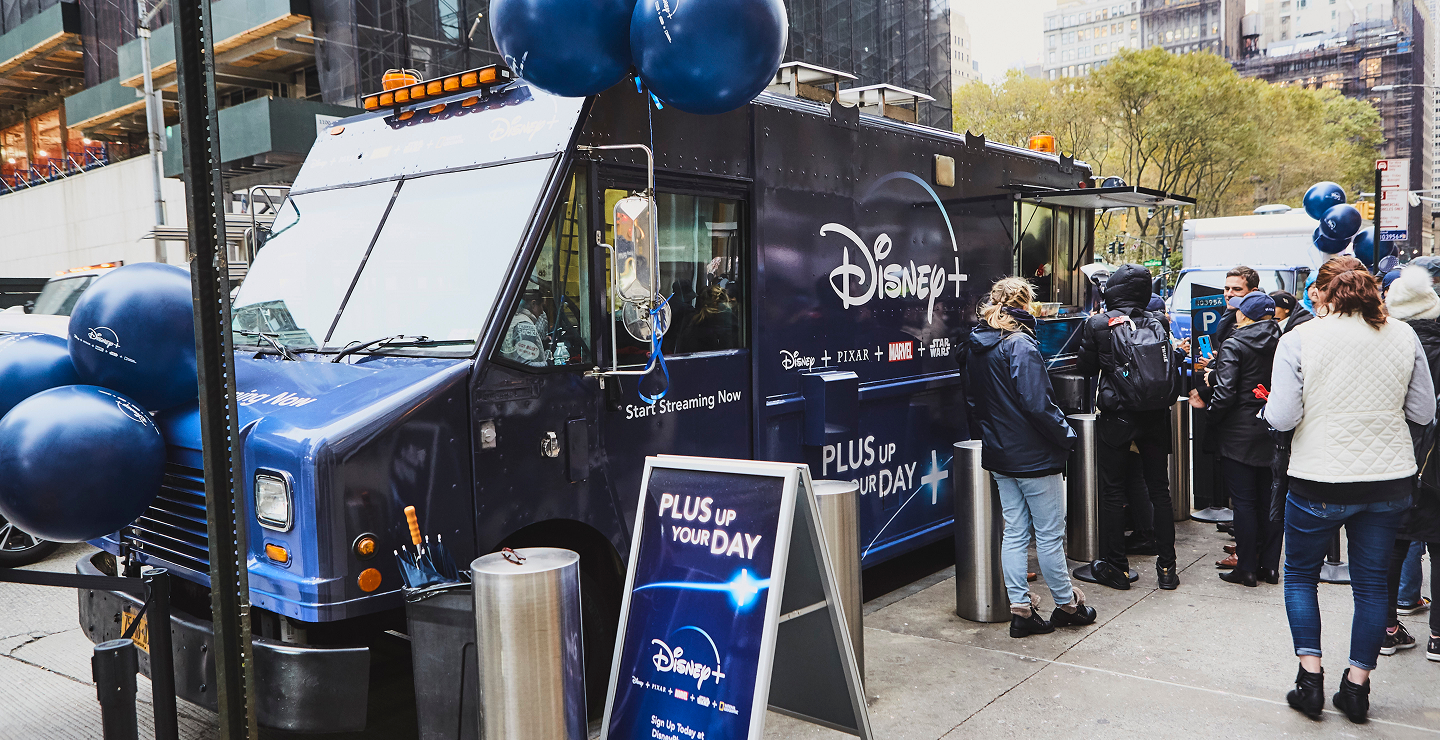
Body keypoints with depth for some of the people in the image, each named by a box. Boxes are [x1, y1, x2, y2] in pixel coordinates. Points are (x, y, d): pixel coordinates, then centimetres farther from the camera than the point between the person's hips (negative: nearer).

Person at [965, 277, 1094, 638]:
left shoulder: (976, 347, 7)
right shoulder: (1020, 346, -18)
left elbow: (974, 402, 15)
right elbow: (1037, 404, -22)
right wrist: (1066, 435, -9)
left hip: (998, 455, 8)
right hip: (1034, 457, -8)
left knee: (1014, 533, 11)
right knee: (1050, 534, 6)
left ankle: (1020, 610, 14)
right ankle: (1066, 605, 20)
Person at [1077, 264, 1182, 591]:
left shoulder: (1098, 324, -10)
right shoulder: (1158, 324, 0)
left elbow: (1086, 367, 2)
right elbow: (1171, 365, 9)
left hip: (1116, 419, -3)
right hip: (1155, 417, 4)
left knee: (1112, 491, 6)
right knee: (1159, 490, 12)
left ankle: (1115, 567, 11)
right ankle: (1167, 567, 18)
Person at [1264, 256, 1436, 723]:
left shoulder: (1299, 340, -11)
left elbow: (1282, 418, -14)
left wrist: (1269, 404, 7)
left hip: (1320, 484, -3)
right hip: (1390, 481, 3)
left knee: (1300, 575, 15)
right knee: (1371, 583, 14)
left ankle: (1311, 678, 13)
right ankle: (1357, 687, 21)